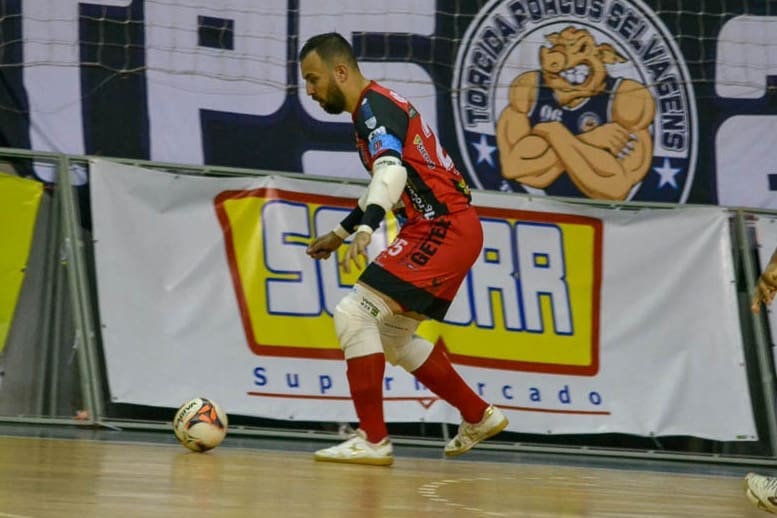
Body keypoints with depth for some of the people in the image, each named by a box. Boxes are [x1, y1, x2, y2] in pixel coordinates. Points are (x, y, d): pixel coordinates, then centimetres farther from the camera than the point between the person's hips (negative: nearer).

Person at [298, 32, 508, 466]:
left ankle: (373, 439, -15)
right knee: (393, 337, 20)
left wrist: (366, 229, -48)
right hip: (450, 227, 11)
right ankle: (480, 417, 28)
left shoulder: (374, 107, -13)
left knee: (354, 314, -16)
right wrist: (341, 233, 37)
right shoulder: (377, 108, 18)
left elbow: (392, 171, -33)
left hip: (442, 230, -11)